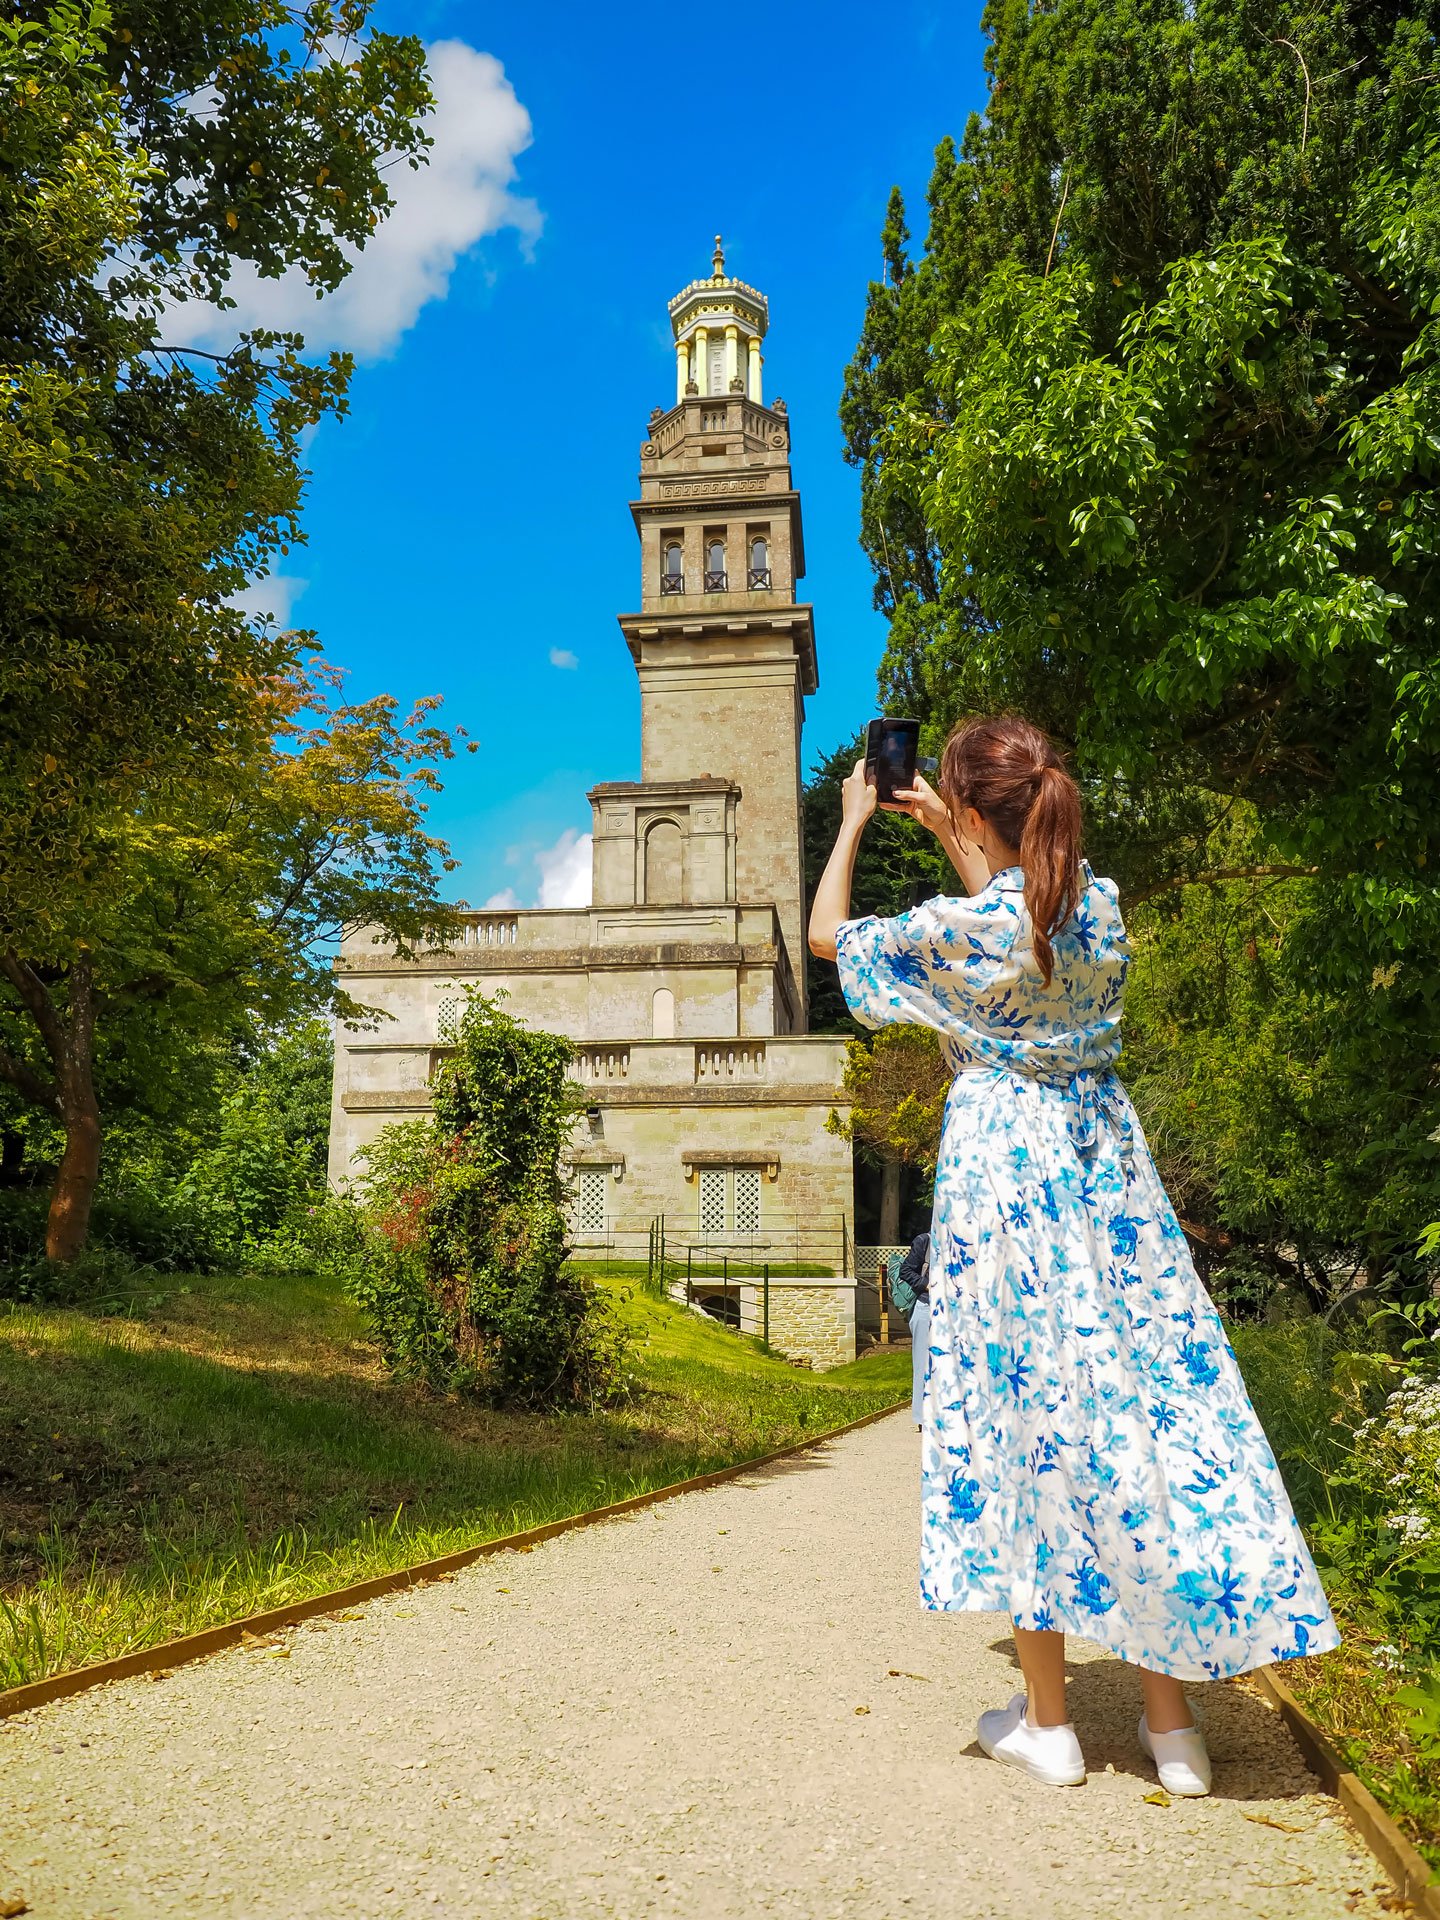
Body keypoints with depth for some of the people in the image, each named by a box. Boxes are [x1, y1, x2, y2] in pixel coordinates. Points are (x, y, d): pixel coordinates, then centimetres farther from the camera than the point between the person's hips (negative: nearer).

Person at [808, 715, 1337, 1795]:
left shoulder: (959, 931, -15)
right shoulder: (1102, 905, 2)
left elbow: (828, 935, 1)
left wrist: (853, 824, 13)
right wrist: (947, 836, 27)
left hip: (1005, 1176, -5)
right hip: (1107, 1170, 5)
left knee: (1030, 1414, 5)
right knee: (1147, 1397, 8)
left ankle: (1047, 1723, 17)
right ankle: (1172, 1719, 17)